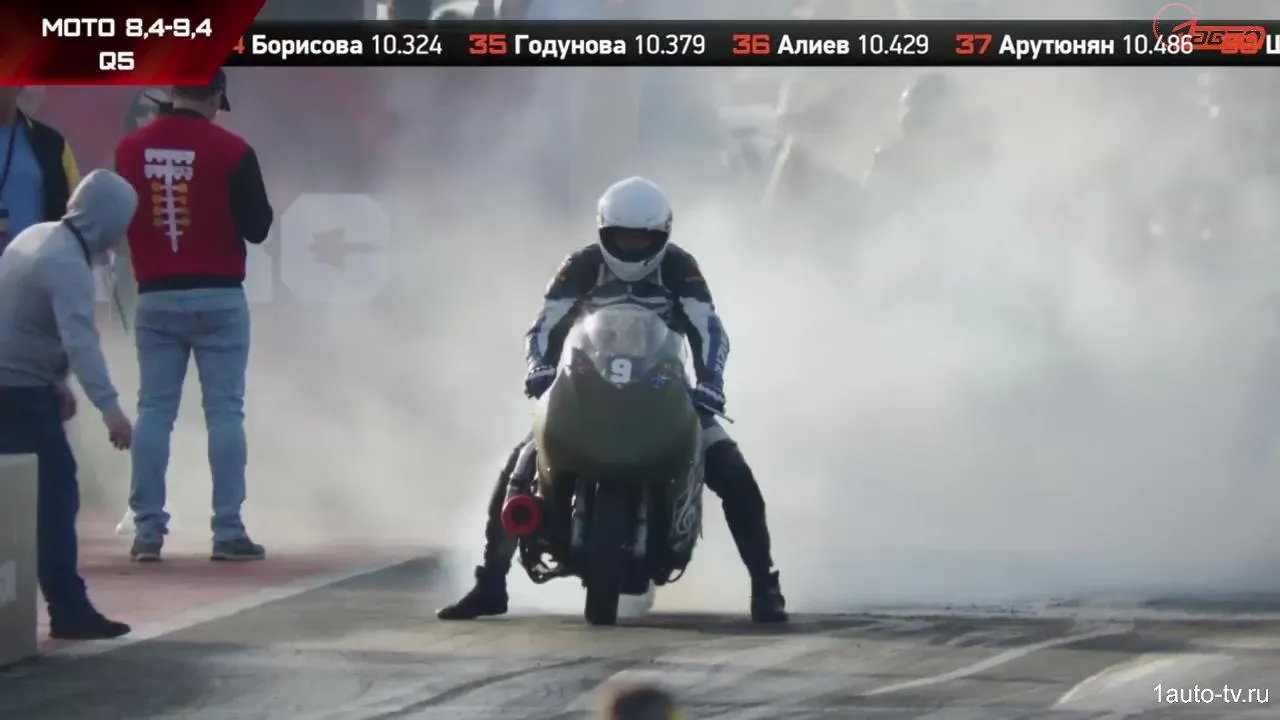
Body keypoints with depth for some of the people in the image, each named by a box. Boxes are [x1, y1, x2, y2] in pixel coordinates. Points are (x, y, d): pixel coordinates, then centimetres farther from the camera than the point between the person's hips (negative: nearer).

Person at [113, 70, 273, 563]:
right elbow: (257, 227, -5)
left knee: (154, 411, 6)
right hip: (218, 299, -3)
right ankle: (228, 532, -2)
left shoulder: (131, 148, 0)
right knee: (224, 412, 1)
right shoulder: (231, 150, -9)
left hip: (155, 299, 3)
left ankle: (148, 532, 3)